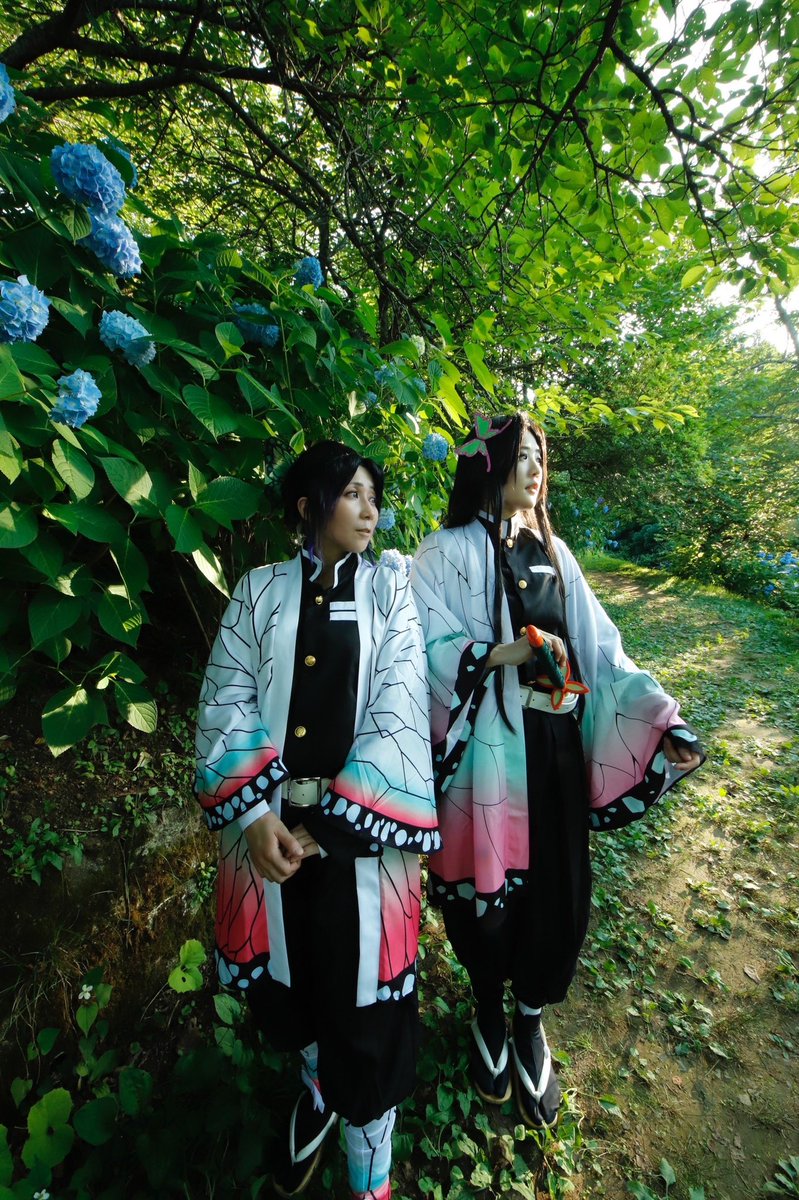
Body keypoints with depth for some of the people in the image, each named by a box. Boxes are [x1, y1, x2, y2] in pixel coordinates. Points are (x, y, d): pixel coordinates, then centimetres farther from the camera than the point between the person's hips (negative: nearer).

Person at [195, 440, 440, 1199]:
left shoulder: (389, 592, 1)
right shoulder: (258, 591, 4)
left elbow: (396, 713, -7)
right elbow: (226, 701, -1)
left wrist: (328, 822, -12)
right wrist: (255, 814, -13)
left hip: (359, 830, -1)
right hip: (272, 823, 2)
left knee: (363, 994, 8)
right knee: (286, 978, 20)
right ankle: (316, 1087, 53)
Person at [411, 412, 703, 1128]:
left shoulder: (552, 551, 9)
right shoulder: (449, 552, -5)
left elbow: (600, 646, 5)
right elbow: (427, 647, -12)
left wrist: (661, 718, -2)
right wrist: (503, 654, -21)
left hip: (555, 745, 4)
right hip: (487, 749, -4)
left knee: (554, 882, 11)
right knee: (487, 884, 10)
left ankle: (531, 1022, 39)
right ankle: (489, 1014, 42)